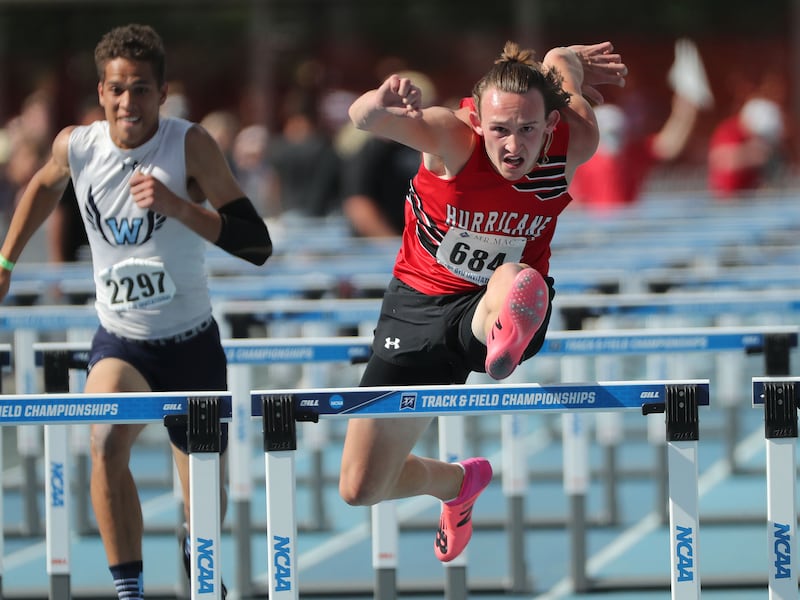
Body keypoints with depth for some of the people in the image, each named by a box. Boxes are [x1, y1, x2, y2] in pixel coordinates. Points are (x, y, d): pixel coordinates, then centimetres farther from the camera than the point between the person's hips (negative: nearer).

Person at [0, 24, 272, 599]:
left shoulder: (191, 145, -18)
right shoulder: (75, 146, -9)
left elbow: (257, 244, -23)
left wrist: (177, 206, -34)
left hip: (192, 342, -1)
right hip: (119, 340, 1)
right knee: (107, 444, -28)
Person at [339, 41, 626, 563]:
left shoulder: (574, 146, -19)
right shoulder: (453, 138, -26)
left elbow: (561, 60, 3)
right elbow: (364, 118, -47)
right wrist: (381, 105, -70)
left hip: (492, 307, -1)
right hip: (420, 303, 1)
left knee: (513, 281, -41)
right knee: (361, 490, 8)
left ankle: (509, 337, -75)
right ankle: (456, 481, 39)